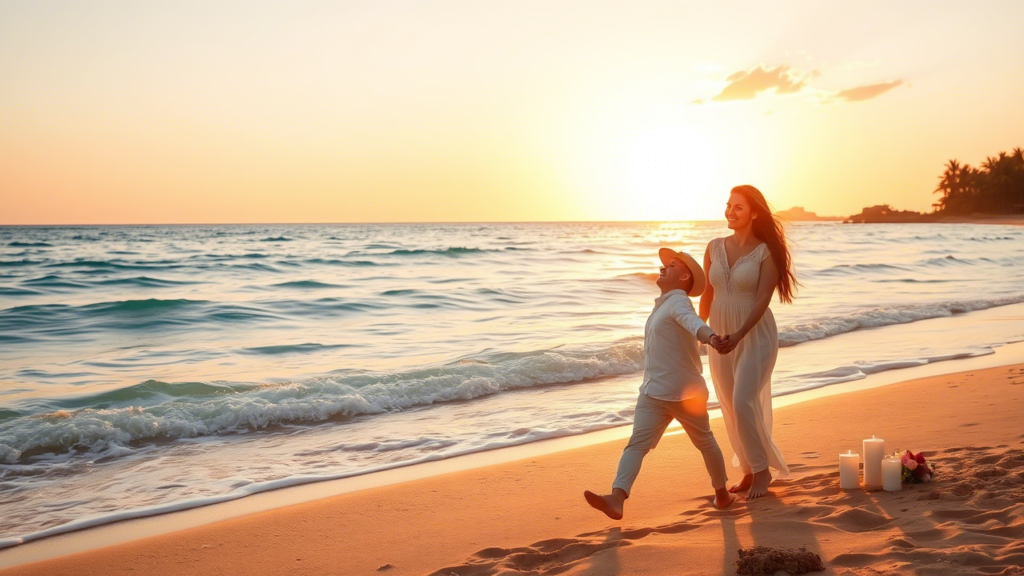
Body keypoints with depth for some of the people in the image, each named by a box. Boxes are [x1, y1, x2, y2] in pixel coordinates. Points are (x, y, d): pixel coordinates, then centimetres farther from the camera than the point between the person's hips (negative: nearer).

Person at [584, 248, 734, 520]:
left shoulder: (678, 302, -14)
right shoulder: (662, 305, 15)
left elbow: (692, 321, -37)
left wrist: (708, 335, -55)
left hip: (685, 392, -8)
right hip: (653, 393, 8)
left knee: (704, 442, 13)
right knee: (636, 444, -9)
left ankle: (721, 491, 33)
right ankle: (617, 499, -20)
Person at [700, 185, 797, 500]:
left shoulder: (766, 252, -9)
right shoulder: (715, 247, 4)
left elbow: (762, 300, -17)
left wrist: (738, 335, -28)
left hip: (755, 336, -5)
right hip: (721, 337, 5)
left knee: (744, 403, -15)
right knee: (731, 409, 8)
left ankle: (762, 470, 4)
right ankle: (749, 470, 23)